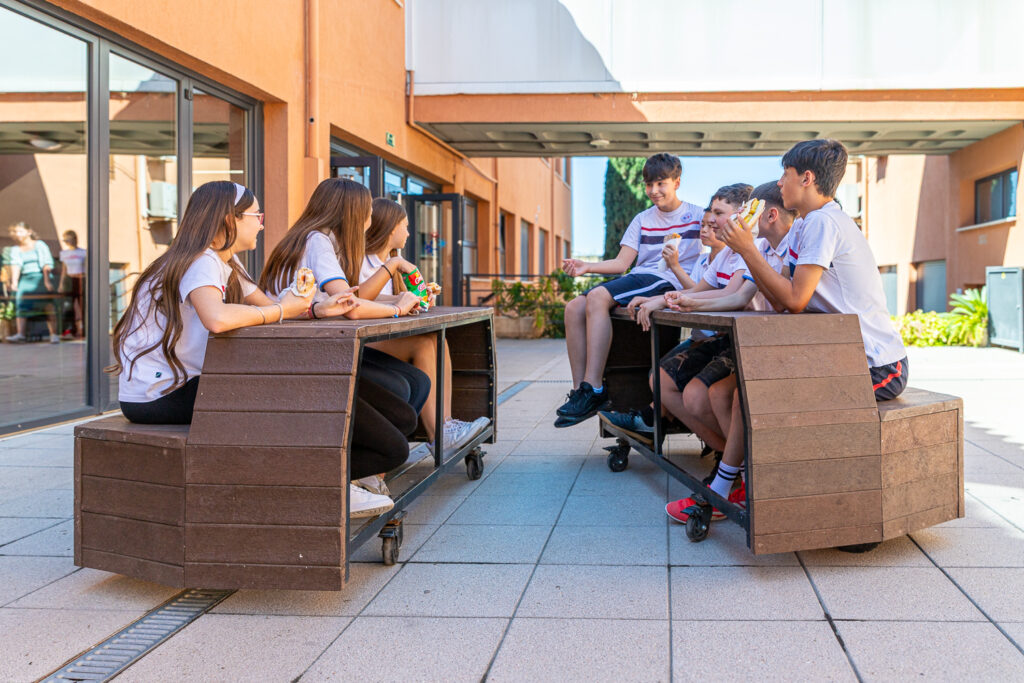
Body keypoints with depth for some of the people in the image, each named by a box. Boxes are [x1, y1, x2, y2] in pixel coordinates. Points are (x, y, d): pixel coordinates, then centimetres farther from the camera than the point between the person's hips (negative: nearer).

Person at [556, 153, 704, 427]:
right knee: (574, 307, -18)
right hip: (638, 278, 6)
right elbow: (621, 263, 12)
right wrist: (586, 266, -4)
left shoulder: (696, 215, 10)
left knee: (598, 297, -31)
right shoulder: (642, 220, 22)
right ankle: (579, 391, -19)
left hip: (668, 281, -6)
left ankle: (593, 391, -35)